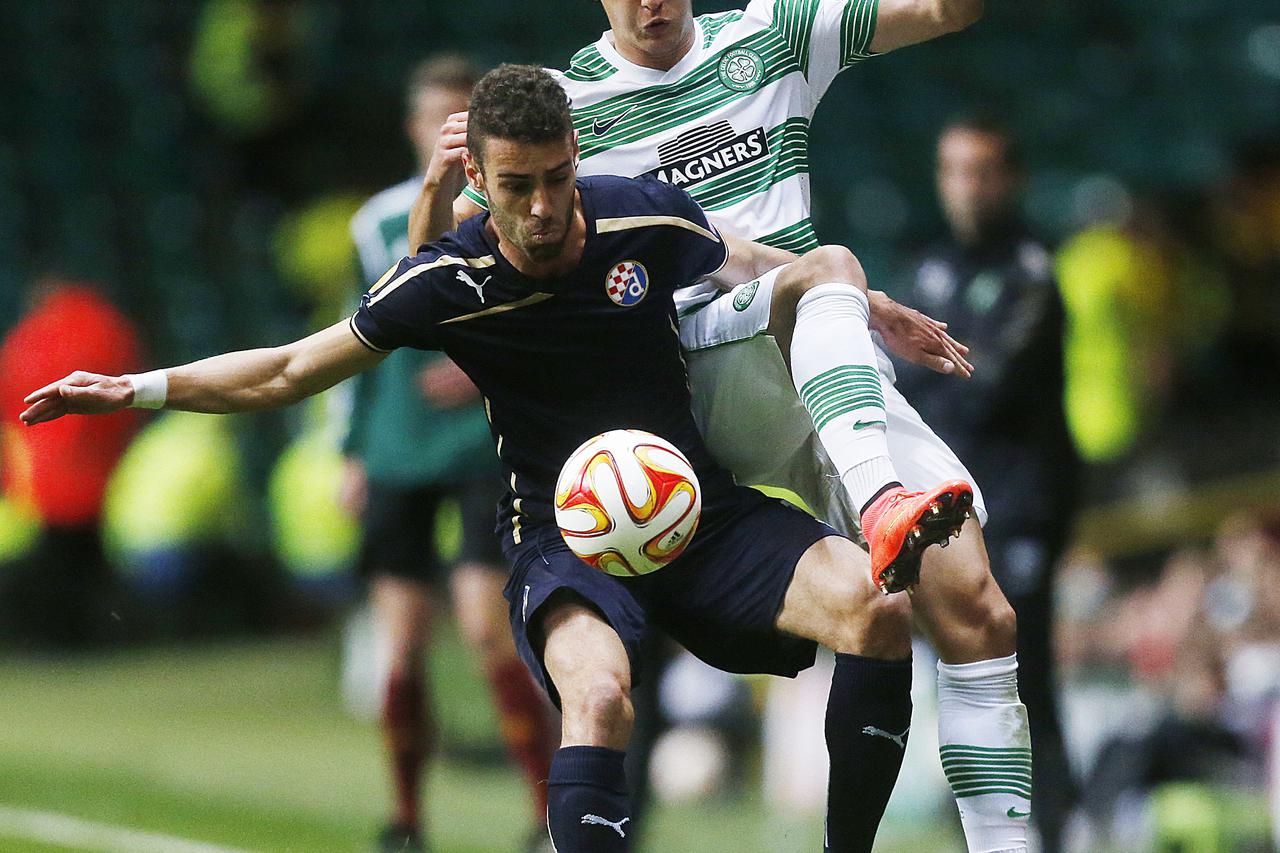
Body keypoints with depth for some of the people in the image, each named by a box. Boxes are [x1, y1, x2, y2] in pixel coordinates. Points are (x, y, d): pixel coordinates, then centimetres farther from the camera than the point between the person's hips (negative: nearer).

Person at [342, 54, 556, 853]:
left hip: (487, 444, -4)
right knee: (401, 649, 2)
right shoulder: (382, 222, 10)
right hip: (399, 457, 4)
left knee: (488, 626, -17)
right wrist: (356, 453, 15)